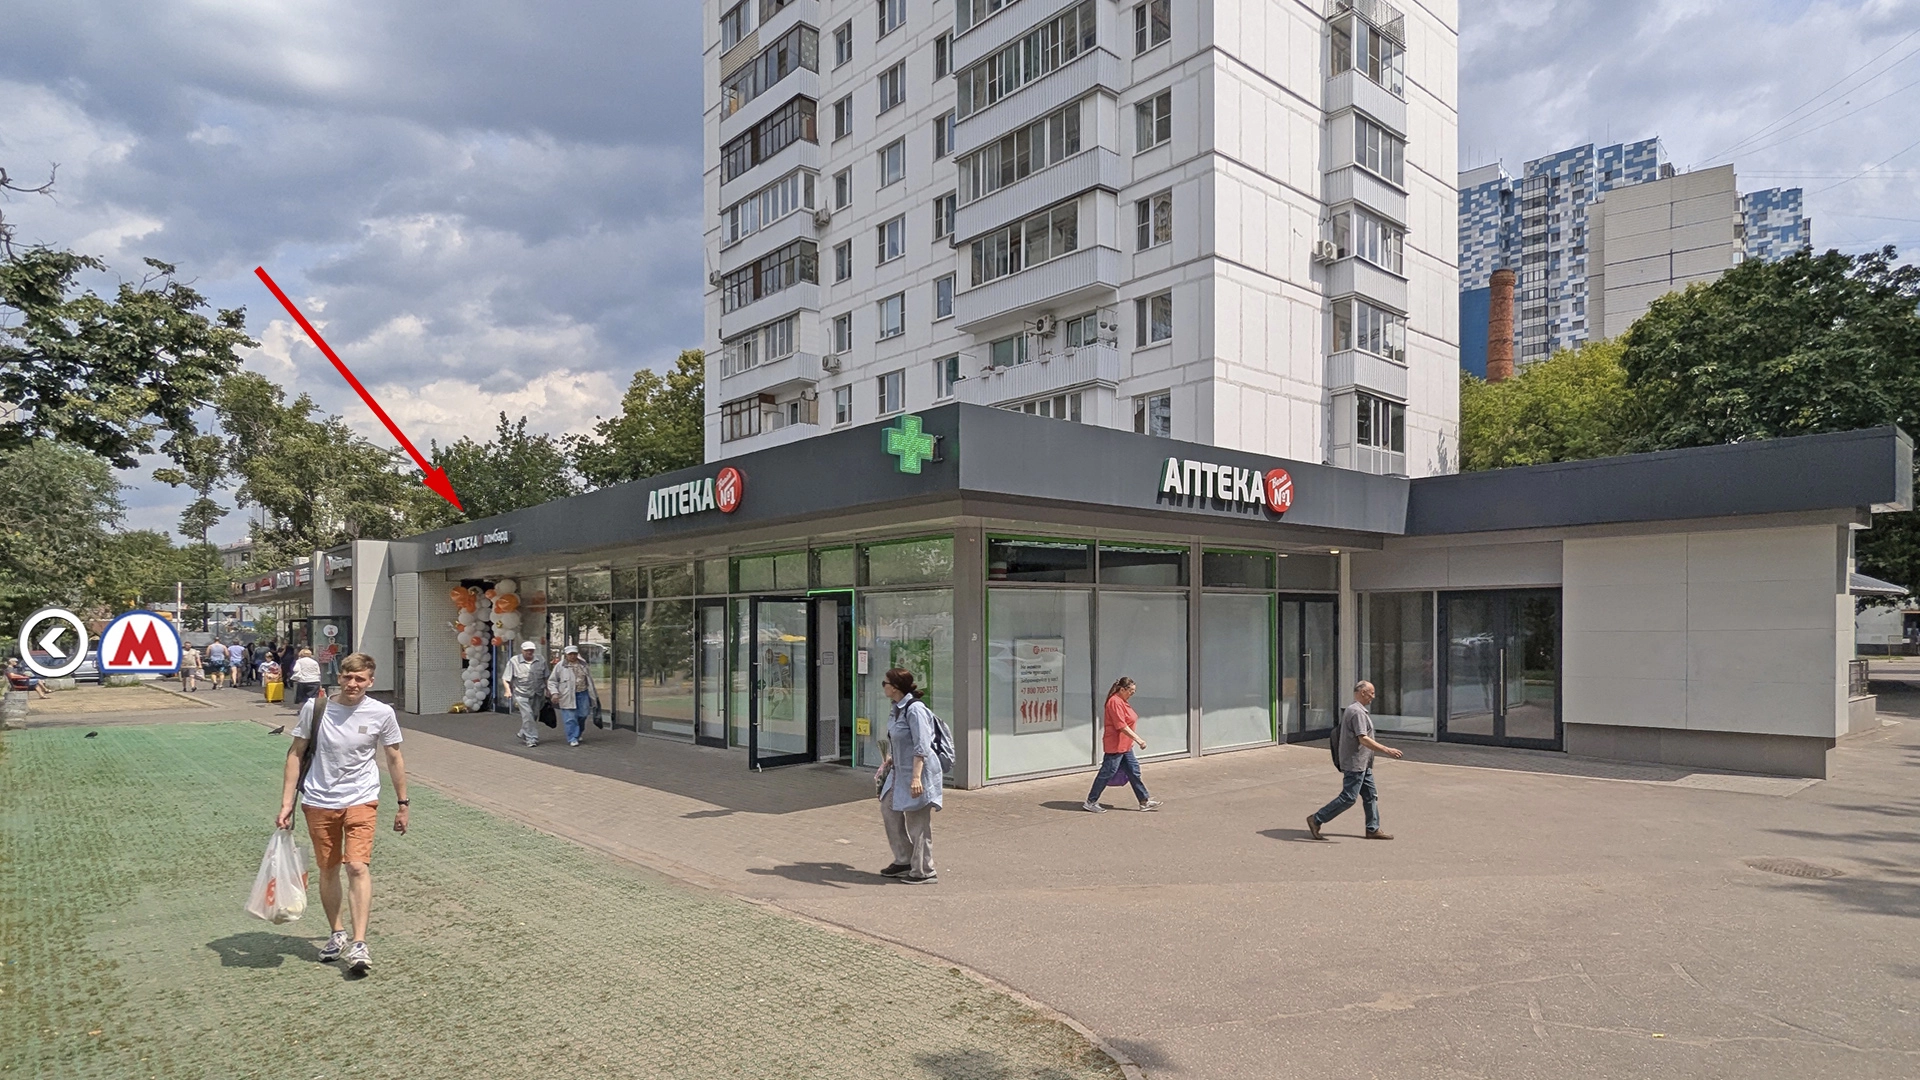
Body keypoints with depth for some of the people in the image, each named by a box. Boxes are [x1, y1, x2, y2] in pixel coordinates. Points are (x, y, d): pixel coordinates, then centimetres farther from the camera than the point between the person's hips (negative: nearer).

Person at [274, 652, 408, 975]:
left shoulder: (381, 713, -8)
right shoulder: (315, 708, -7)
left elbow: (394, 758, 3)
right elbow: (295, 754, 2)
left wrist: (402, 804, 7)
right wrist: (286, 803, -1)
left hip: (361, 800, -2)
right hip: (318, 802, 2)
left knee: (358, 866, -14)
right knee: (328, 868, 13)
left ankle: (358, 944, -11)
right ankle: (337, 933, 31)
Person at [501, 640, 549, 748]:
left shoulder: (541, 661, 5)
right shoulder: (514, 661, -4)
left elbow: (546, 678, 14)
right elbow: (505, 678, -2)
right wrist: (508, 690, -14)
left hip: (536, 694, 4)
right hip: (521, 694, -4)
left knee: (535, 716, 11)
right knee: (528, 715, -13)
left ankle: (523, 735, 32)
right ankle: (531, 739, -7)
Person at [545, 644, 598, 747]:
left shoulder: (583, 664, 11)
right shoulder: (560, 666, -2)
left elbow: (589, 679, 19)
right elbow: (552, 681, 2)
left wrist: (593, 694, 20)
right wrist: (554, 693, -13)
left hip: (583, 694, 4)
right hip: (568, 696, -4)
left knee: (583, 715, 7)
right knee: (570, 718, -5)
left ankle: (578, 734, 31)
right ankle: (572, 739, 2)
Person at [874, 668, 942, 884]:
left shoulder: (915, 709, -20)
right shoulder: (897, 709, 9)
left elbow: (921, 747, -25)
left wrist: (916, 777, -29)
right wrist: (887, 763, 24)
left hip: (918, 771, -10)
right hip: (899, 771, 10)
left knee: (918, 821, 0)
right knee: (888, 810, 14)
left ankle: (923, 871, 13)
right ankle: (903, 860, 26)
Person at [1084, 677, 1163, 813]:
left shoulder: (1122, 701, 14)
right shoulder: (1115, 702, -19)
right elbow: (1121, 726, -24)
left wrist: (1132, 740, 20)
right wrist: (1138, 739, -24)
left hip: (1125, 745, 10)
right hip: (1115, 745, -10)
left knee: (1134, 771, 11)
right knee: (1107, 773, -3)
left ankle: (1145, 801, 18)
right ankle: (1091, 803, 7)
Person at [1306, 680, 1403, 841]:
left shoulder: (1353, 709, 14)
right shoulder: (1357, 712, -19)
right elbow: (1363, 739, -25)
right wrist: (1386, 750, -25)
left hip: (1363, 764, 11)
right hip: (1355, 763, -11)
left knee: (1371, 796, 12)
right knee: (1348, 798, -7)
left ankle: (1373, 829, 17)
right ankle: (1316, 819, -1)